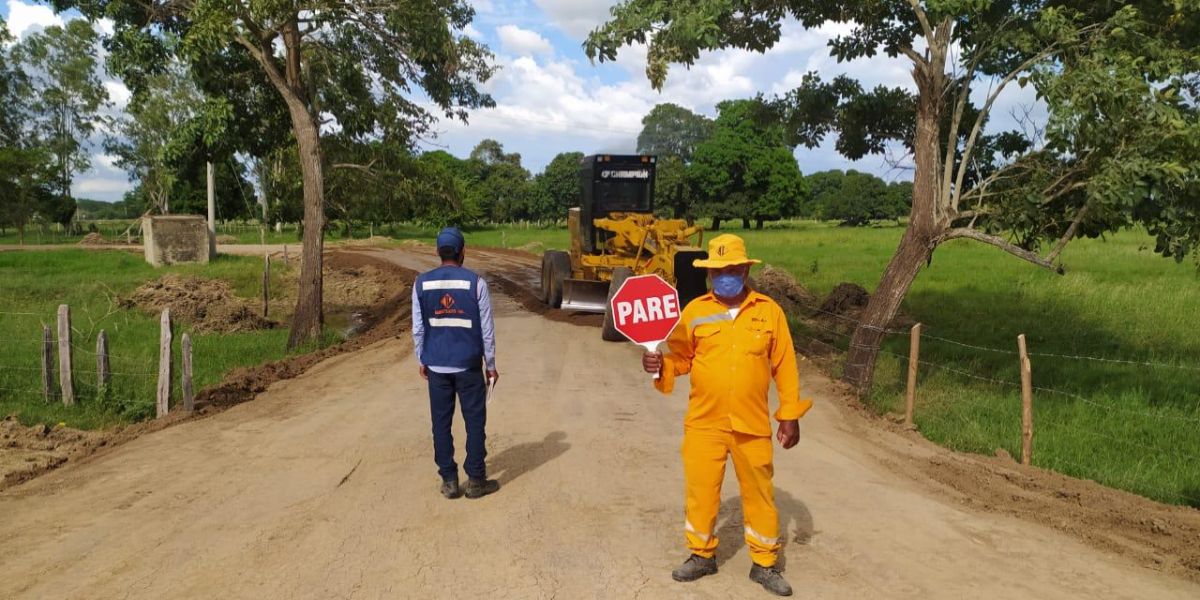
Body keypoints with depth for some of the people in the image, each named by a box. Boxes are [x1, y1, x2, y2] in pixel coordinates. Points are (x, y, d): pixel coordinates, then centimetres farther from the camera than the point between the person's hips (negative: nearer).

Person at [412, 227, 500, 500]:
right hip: (468, 365, -2)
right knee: (475, 422, 8)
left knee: (441, 423, 10)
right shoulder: (475, 282, -8)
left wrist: (422, 360, 16)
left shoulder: (422, 283, -1)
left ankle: (449, 481, 15)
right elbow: (486, 329, -5)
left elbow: (418, 328, 3)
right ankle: (476, 480, 14)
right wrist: (491, 364, 5)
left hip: (436, 366, 2)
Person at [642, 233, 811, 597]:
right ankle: (701, 555, 31)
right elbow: (680, 359, 2)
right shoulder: (695, 311, -1)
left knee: (759, 492, 11)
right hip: (704, 422, 1)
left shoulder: (769, 311, -1)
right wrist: (659, 365, -20)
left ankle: (764, 564, 27)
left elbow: (784, 367, 1)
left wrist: (790, 416, 0)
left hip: (753, 424, 0)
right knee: (700, 489, 10)